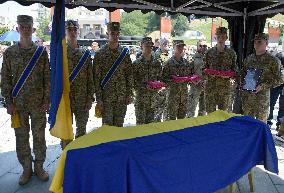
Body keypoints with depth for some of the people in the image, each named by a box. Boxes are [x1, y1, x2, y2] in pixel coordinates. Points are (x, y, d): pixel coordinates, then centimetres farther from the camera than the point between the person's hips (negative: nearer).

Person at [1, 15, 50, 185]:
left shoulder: (41, 51, -1)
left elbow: (48, 78, -1)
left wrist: (47, 101, -5)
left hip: (38, 104, -1)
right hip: (18, 104, 1)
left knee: (39, 136, 8)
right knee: (21, 137, 9)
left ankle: (39, 167, 25)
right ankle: (26, 168, 26)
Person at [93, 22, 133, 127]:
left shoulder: (125, 52, 5)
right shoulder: (100, 54, -5)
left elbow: (130, 75, 7)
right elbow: (96, 78, -6)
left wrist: (129, 94, 2)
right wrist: (99, 99, -10)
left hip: (122, 97, 3)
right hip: (106, 97, -3)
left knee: (119, 125, 12)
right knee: (107, 125, 5)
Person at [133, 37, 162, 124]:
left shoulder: (157, 63, 9)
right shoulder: (136, 63, -4)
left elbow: (160, 77, 16)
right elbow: (133, 81, -8)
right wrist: (145, 87, -19)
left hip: (154, 97, 4)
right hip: (141, 97, -4)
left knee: (150, 122, 12)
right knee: (140, 122, 1)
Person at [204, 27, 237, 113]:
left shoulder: (231, 53, 5)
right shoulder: (209, 52, 5)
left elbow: (235, 70, 8)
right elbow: (204, 68, 9)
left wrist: (229, 75, -12)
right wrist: (209, 74, -11)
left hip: (226, 86, 0)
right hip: (211, 86, 0)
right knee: (210, 112, 4)